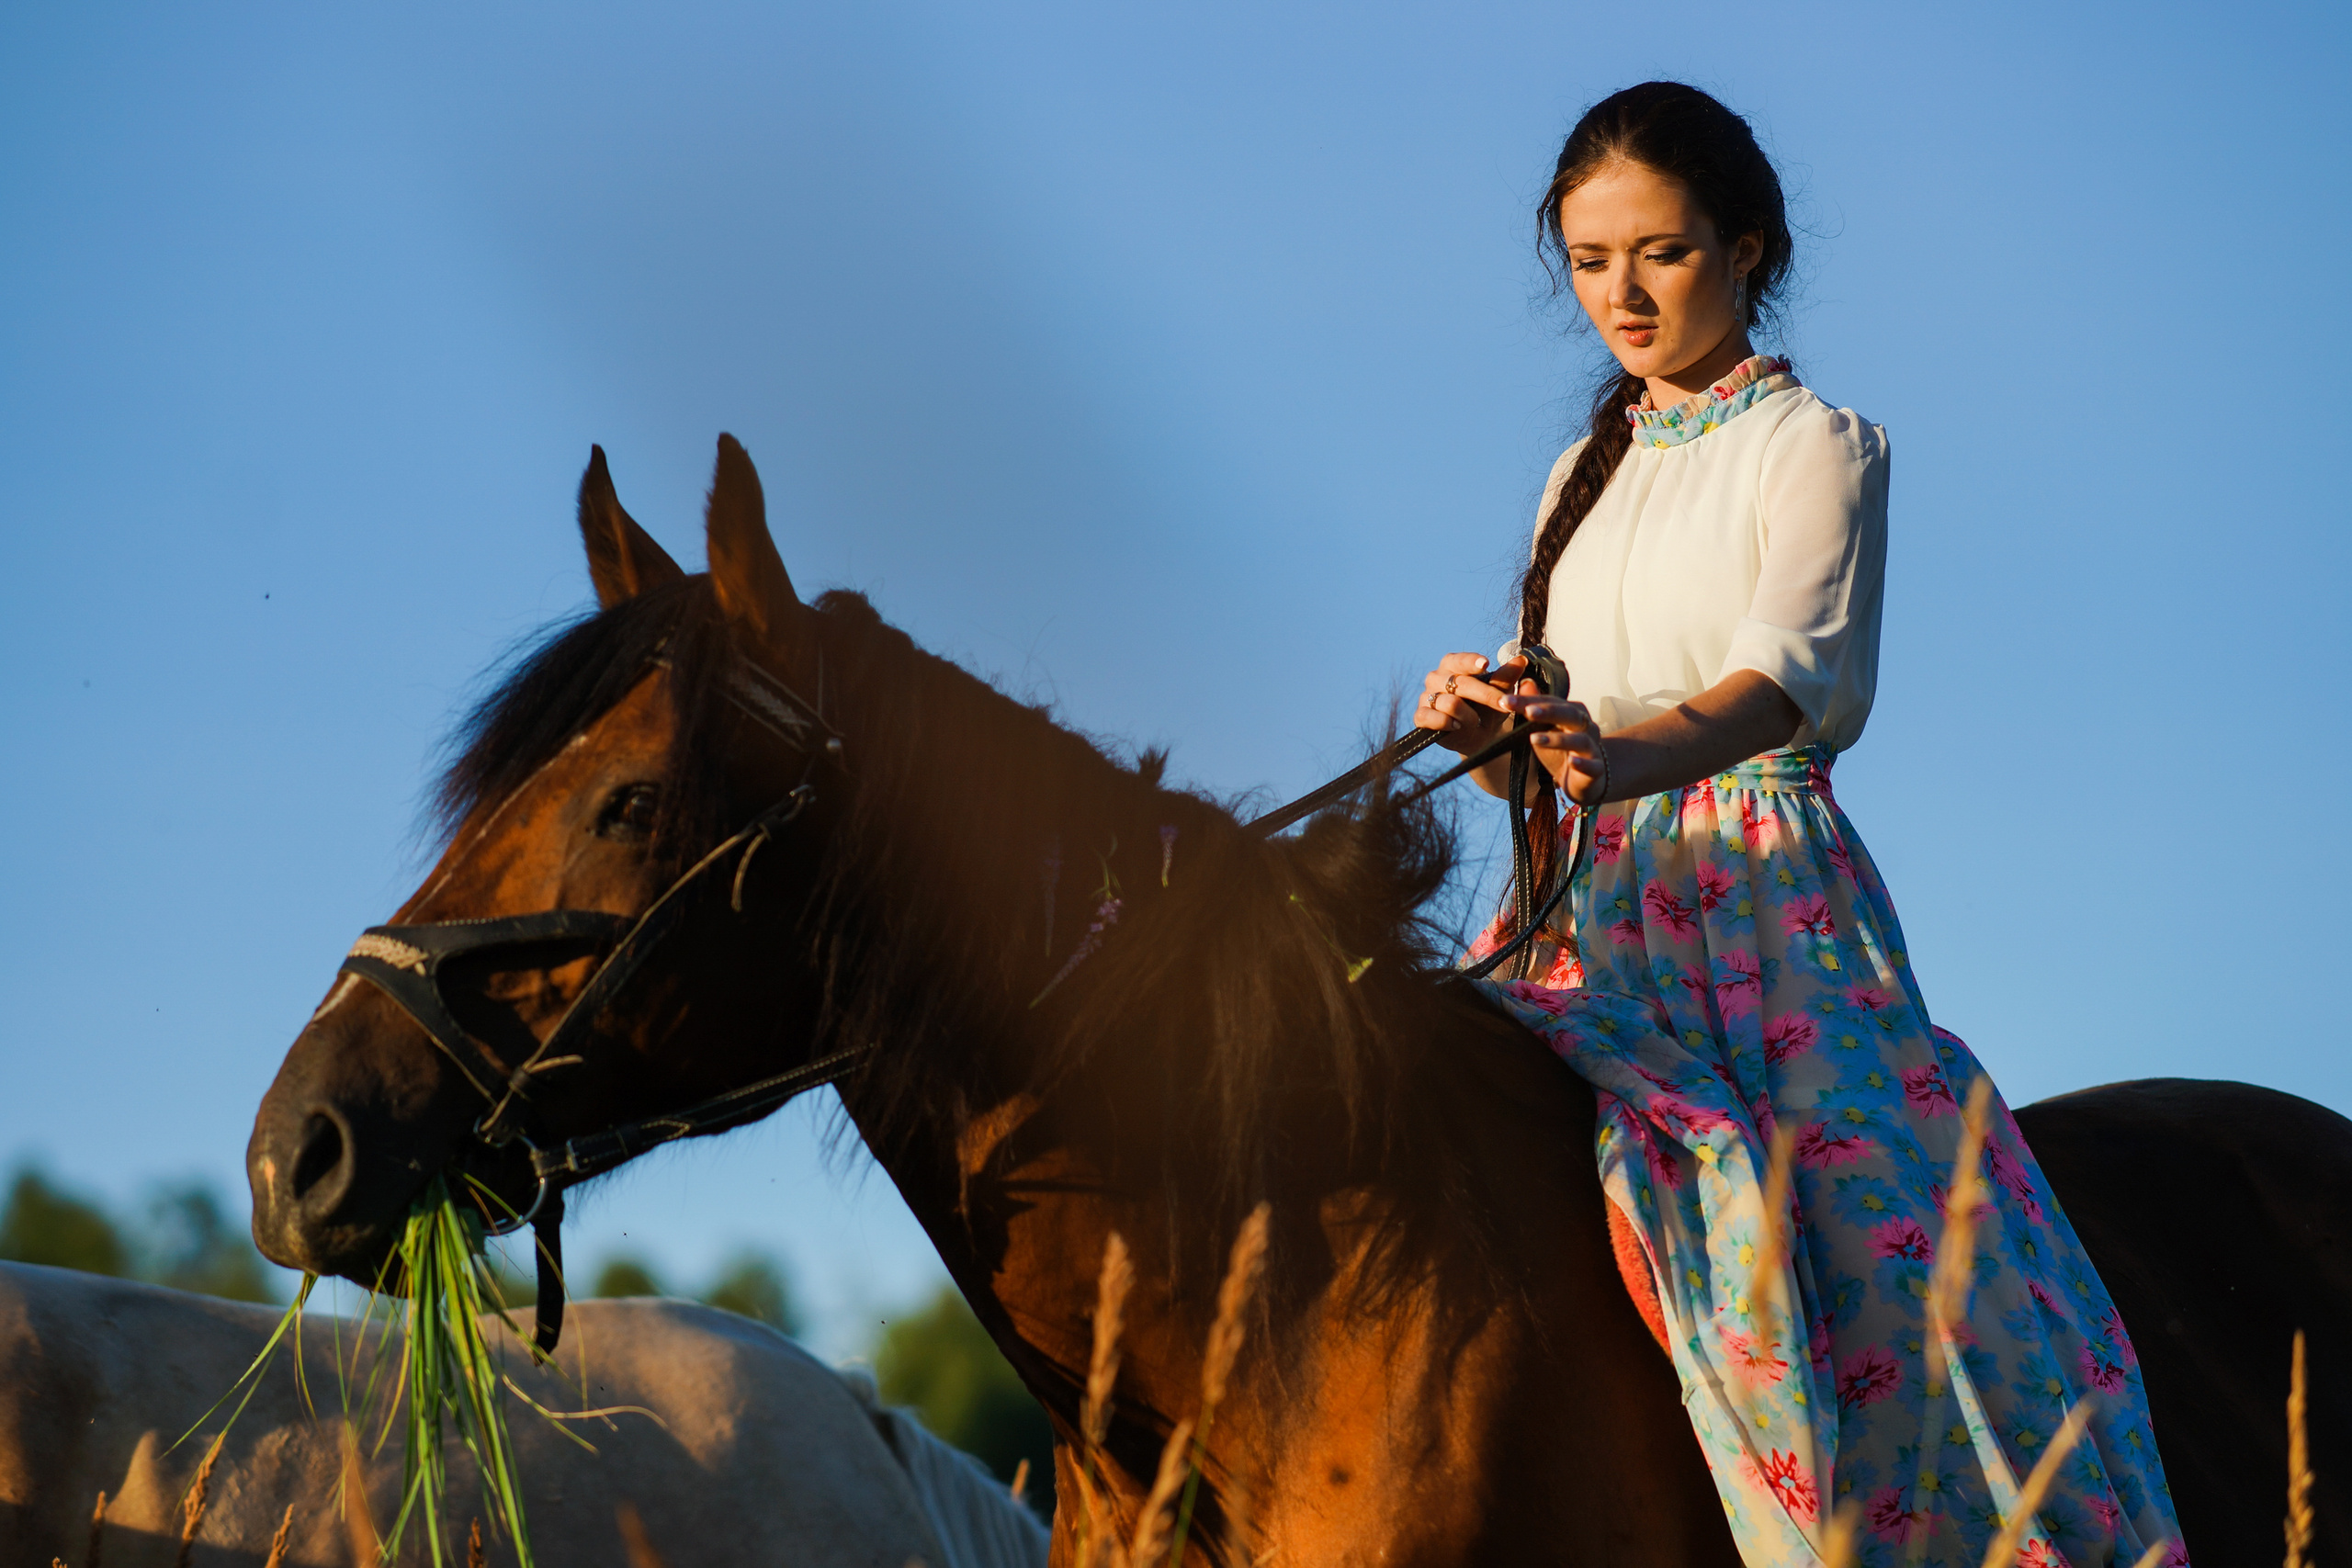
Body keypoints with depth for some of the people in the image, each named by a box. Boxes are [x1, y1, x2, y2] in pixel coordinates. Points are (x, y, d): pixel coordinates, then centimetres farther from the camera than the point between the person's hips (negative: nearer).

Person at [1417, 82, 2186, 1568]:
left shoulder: (1820, 447, 1)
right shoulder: (1589, 475, 22)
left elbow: (1791, 668, -17)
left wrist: (1631, 752, -37)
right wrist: (1481, 717, -6)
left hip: (1766, 901, -6)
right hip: (1601, 914, 6)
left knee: (1886, 1254, -22)